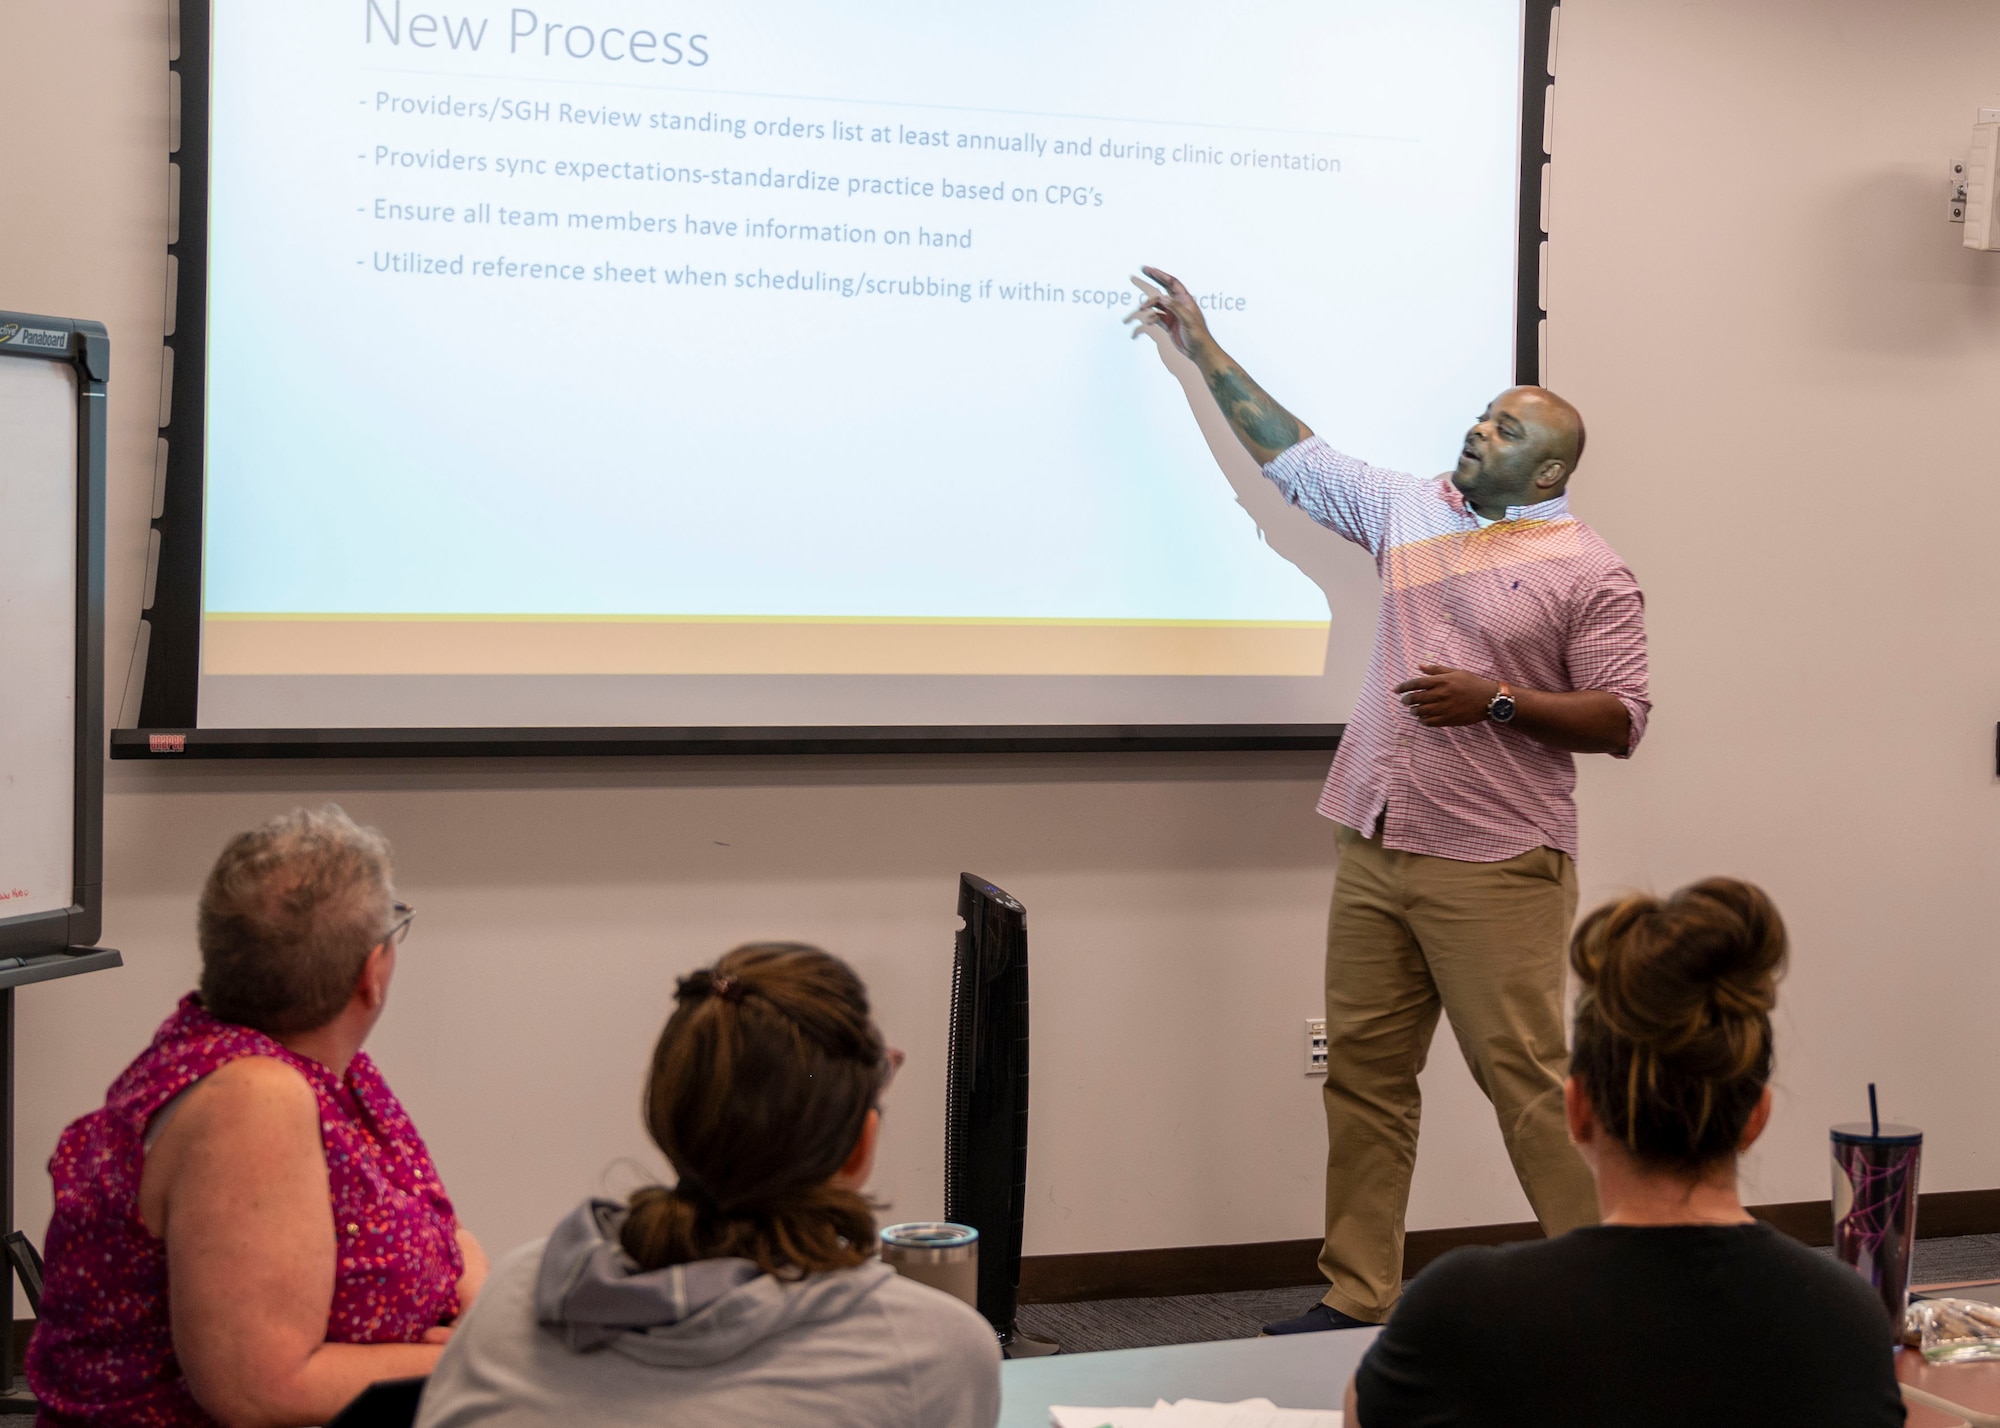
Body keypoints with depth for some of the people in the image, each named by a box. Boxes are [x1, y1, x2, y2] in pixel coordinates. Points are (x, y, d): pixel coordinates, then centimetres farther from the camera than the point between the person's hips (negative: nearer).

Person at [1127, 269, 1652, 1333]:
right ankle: (1357, 1301, 12)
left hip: (1494, 867, -6)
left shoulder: (1588, 573, -3)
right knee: (1363, 1078, 6)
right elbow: (1292, 455, 21)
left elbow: (1620, 720, -6)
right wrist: (1201, 348, 22)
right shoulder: (1409, 511, 14)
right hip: (1375, 850, 6)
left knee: (1525, 1079, -7)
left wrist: (1495, 700, -16)